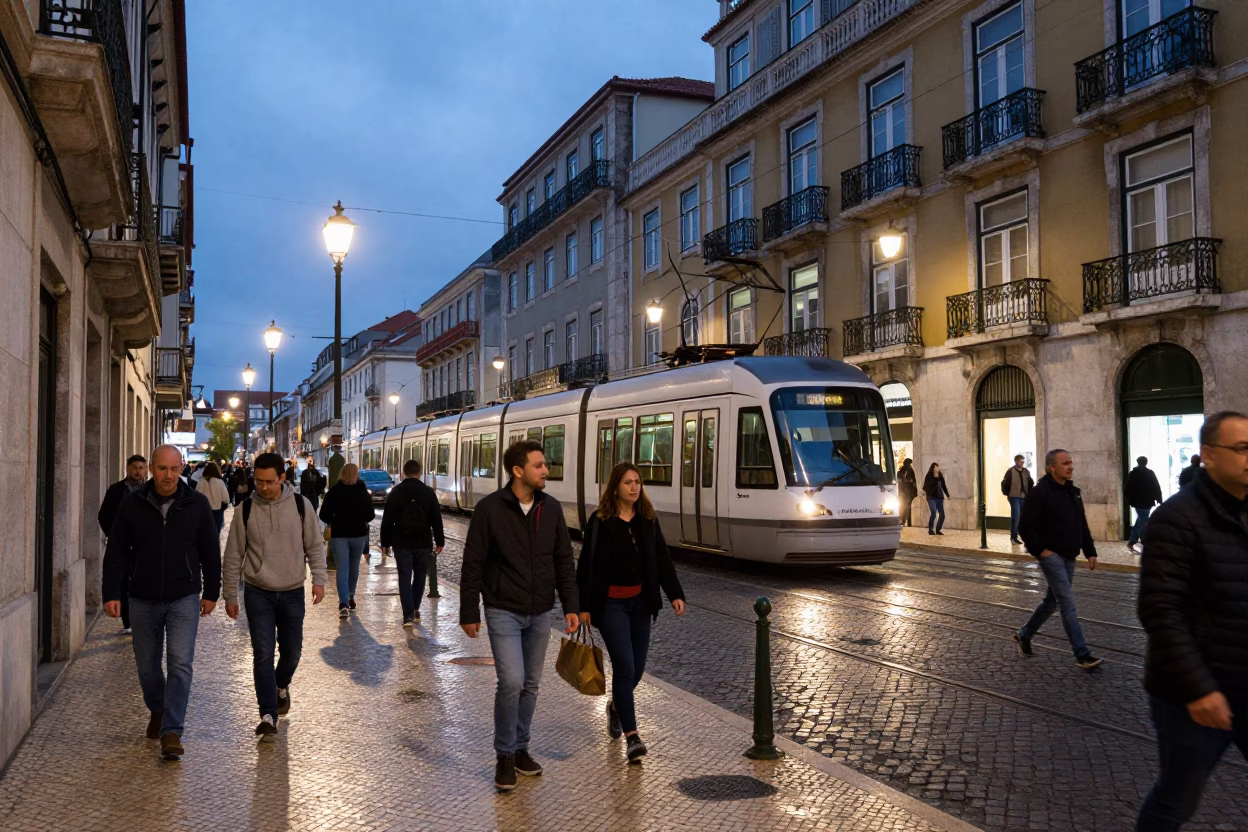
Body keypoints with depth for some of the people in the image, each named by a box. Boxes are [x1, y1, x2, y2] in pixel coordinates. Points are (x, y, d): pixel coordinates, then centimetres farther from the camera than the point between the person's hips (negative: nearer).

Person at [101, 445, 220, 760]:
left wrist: (211, 592, 5)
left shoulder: (197, 504, -4)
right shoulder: (132, 504, -3)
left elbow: (211, 552, 4)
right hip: (143, 600, 2)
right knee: (147, 665, 14)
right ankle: (157, 711, 40)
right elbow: (116, 551, 1)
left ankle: (171, 732, -5)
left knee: (180, 663, -10)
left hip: (184, 598, -2)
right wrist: (111, 593, -5)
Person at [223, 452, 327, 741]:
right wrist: (230, 596, 3)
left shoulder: (300, 505, -4)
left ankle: (281, 687, 42)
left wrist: (319, 578, -9)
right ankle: (268, 716, -2)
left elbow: (314, 545, 3)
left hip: (292, 592, 1)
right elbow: (233, 556, 3)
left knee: (292, 652, 12)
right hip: (258, 592, -1)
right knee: (263, 654, -7)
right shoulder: (246, 510, -4)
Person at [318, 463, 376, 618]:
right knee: (354, 566, 20)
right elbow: (370, 515, -2)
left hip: (339, 534, -2)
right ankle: (351, 596, 33)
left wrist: (332, 522, 11)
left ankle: (343, 603, -15)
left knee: (342, 569, -2)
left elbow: (324, 515, -9)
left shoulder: (334, 492, -7)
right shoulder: (364, 492, -3)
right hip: (359, 534, 2)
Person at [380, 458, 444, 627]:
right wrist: (439, 542, 4)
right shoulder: (429, 493, -1)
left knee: (404, 577, 1)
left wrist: (385, 542, 6)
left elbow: (387, 520, 0)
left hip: (401, 543, -1)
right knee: (419, 575, 17)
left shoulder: (395, 492, -1)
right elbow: (436, 520, -1)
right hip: (423, 543, 1)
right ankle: (415, 609, 25)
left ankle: (408, 614, -6)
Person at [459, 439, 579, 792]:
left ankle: (520, 748, 30)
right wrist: (469, 613, -6)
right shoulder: (490, 508, -11)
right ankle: (505, 756, 8)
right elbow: (473, 564, -7)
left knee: (530, 685, 12)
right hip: (503, 611, -4)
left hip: (540, 614, 5)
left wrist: (571, 605, 2)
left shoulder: (551, 508, 1)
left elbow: (564, 561, 7)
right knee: (511, 681, -12)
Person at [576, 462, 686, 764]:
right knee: (625, 666, -10)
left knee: (637, 668, 11)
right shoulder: (600, 521, -8)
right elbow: (587, 564, -7)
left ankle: (617, 705, 41)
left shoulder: (647, 520, 4)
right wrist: (583, 606, -9)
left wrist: (675, 594, -5)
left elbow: (662, 559, 5)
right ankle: (632, 735, -2)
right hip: (611, 603, -5)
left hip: (640, 602, 5)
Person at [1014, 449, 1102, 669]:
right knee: (1068, 603, -10)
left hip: (1068, 557, 8)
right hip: (1051, 556, -8)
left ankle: (1024, 635, 33)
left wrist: (1090, 552, 10)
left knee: (1052, 601, 17)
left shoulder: (1073, 493, 11)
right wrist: (1040, 550, -17)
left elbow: (1082, 527, 17)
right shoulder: (1039, 493, -15)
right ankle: (1082, 655, -7)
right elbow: (1025, 527, -16)